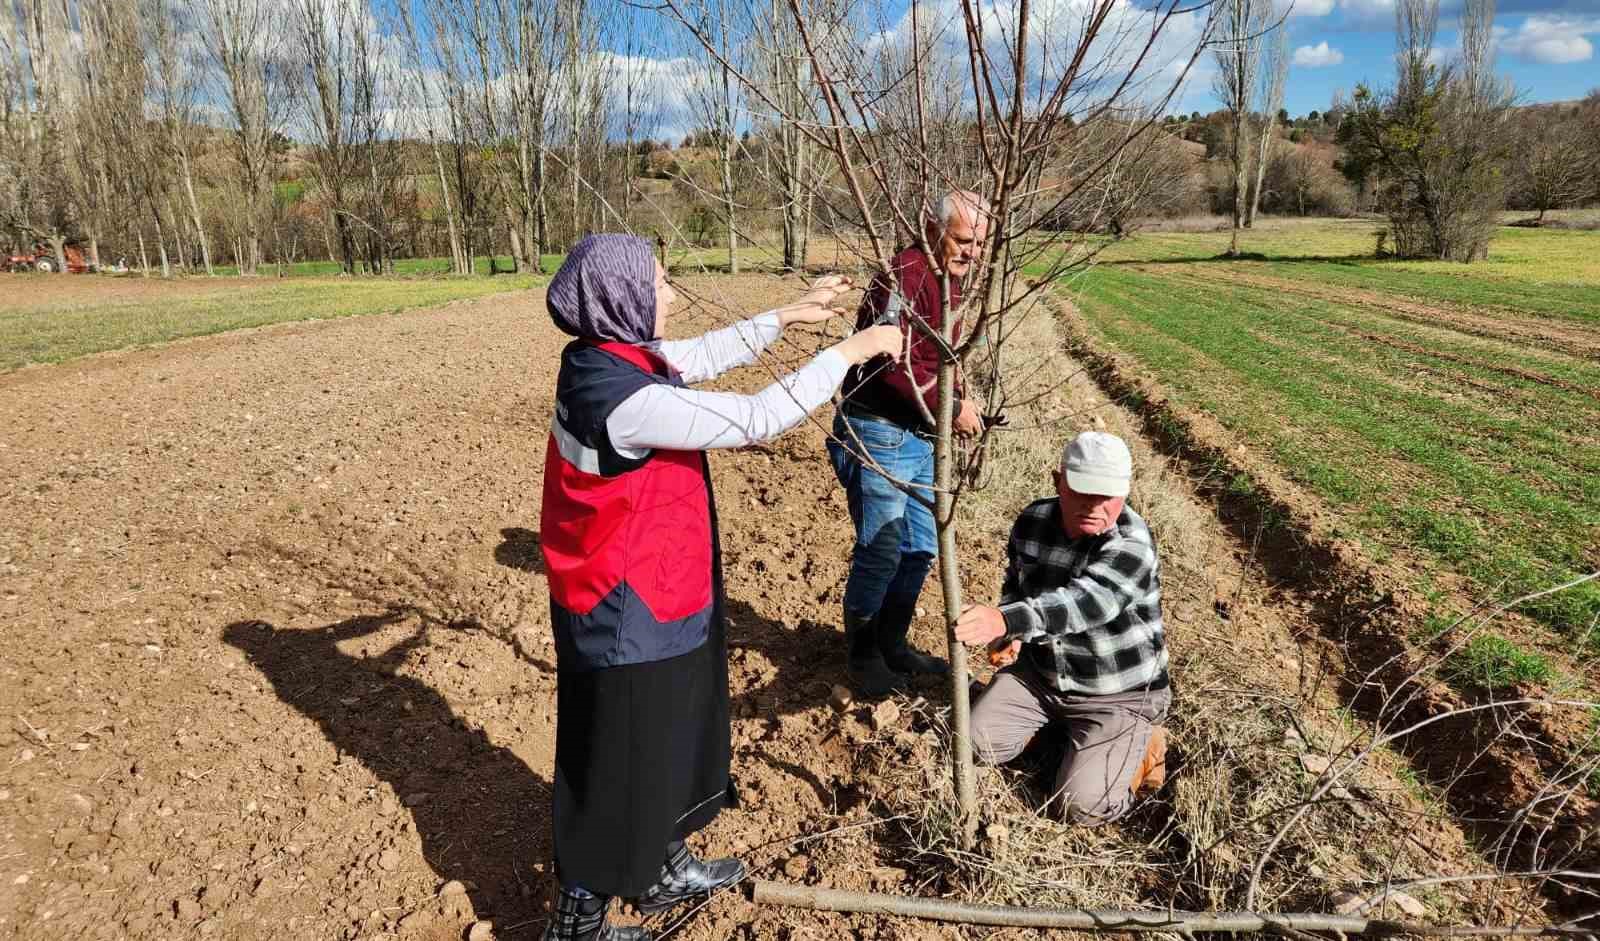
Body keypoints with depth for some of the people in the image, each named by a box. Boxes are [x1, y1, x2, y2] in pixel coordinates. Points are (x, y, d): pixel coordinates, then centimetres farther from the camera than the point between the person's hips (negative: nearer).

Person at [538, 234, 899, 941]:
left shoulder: (610, 358, -1)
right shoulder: (624, 400, -29)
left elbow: (704, 355, 14)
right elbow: (754, 420, -25)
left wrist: (785, 316, 14)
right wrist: (849, 352, -16)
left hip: (646, 600, 9)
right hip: (628, 615, -9)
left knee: (666, 742, 25)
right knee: (619, 764, 9)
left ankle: (661, 869, 46)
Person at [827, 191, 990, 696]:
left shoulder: (949, 281, 15)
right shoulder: (905, 275, -17)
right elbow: (894, 363, -28)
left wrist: (961, 404, 7)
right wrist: (951, 407, -20)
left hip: (921, 437, 10)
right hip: (880, 435, -10)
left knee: (920, 549, 16)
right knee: (880, 554, 0)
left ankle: (892, 645, 34)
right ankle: (862, 658, 20)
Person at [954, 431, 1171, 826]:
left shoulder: (1132, 545, -27)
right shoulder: (1033, 520, -8)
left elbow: (1085, 601, -46)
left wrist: (1007, 620, -62)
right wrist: (1009, 630, -6)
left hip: (1118, 693, -5)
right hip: (1041, 671, 6)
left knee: (1082, 806, -13)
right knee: (980, 745, -3)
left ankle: (1142, 744, 16)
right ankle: (1055, 720, 23)